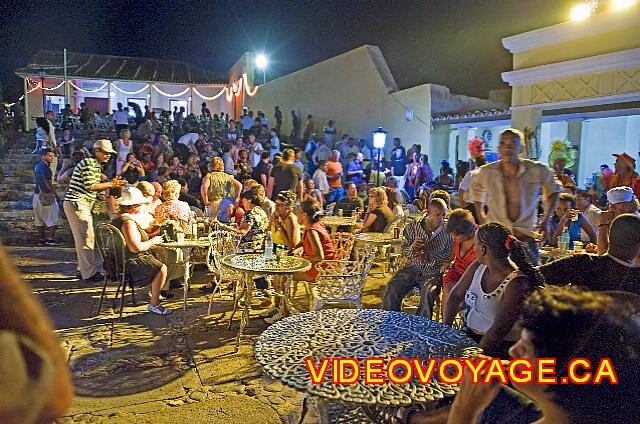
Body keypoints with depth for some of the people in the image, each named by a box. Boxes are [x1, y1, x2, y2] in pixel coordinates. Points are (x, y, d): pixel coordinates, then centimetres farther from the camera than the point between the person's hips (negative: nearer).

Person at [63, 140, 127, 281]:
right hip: (77, 203, -11)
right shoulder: (88, 163, -12)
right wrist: (111, 184, -12)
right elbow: (91, 186, -19)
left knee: (82, 237, 15)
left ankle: (84, 269, 23)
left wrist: (111, 183, 6)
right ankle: (89, 273, -7)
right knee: (86, 237, -10)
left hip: (82, 204, 11)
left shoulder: (96, 165, 20)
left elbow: (95, 187, 17)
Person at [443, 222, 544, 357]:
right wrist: (444, 328, -3)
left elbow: (498, 331, -23)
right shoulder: (478, 266, -1)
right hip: (470, 335, 7)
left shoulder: (516, 284, -22)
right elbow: (455, 296, 6)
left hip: (502, 345, -6)